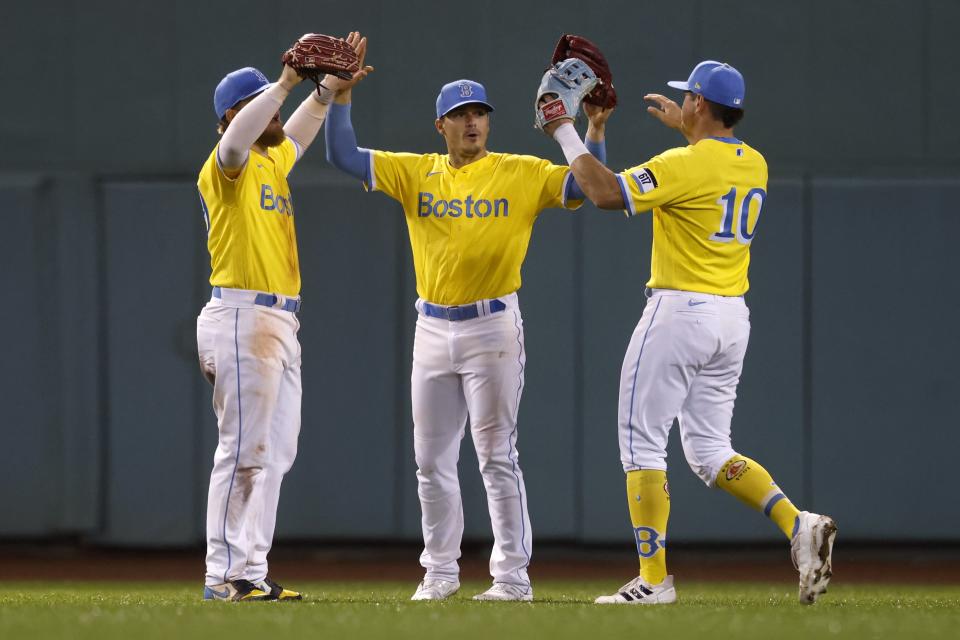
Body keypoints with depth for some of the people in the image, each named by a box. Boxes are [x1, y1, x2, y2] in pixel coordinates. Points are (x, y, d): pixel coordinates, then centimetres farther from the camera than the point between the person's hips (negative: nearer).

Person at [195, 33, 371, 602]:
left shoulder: (275, 160, 18)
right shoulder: (228, 166, -8)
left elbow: (300, 128, 35)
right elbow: (236, 138, -30)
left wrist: (333, 83, 20)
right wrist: (288, 82, -31)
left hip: (281, 324, 9)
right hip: (242, 318, -9)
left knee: (276, 453, 8)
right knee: (244, 451, -10)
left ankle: (253, 574, 9)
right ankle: (224, 576, -9)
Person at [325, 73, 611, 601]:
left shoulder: (521, 174, 0)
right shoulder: (415, 173, 8)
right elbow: (343, 156, 3)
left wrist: (595, 128, -20)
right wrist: (341, 97, -8)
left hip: (493, 328, -4)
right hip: (433, 329, 4)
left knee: (497, 456, -6)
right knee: (431, 459, 8)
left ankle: (512, 575, -3)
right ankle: (440, 572, 17)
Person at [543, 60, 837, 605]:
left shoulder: (684, 165, -15)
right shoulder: (755, 165, 9)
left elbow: (606, 193, -21)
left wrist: (566, 134, -11)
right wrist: (683, 126, 43)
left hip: (680, 313, -8)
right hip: (733, 319, 8)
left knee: (642, 443, 0)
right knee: (709, 451, 13)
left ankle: (653, 579, -3)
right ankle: (799, 525, -7)